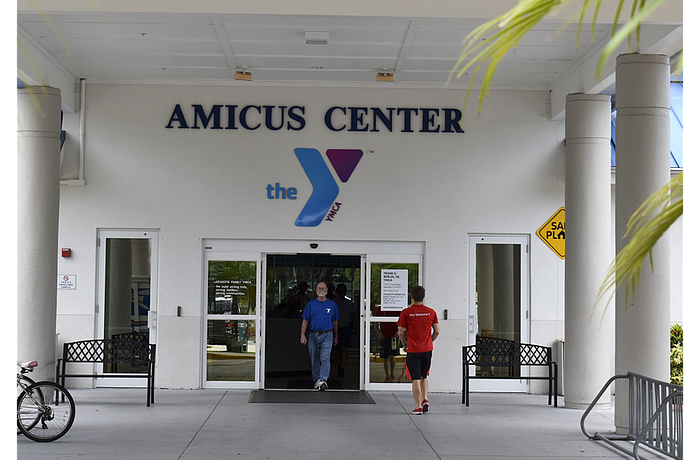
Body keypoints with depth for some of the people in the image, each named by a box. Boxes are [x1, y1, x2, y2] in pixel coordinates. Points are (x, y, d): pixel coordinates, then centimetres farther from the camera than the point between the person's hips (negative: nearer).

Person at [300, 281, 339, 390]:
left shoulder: (332, 304, 7)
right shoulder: (311, 304, 6)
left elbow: (335, 322, 13)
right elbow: (305, 321, 5)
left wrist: (336, 336, 13)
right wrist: (303, 335, -4)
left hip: (327, 335, -1)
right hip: (313, 335, 1)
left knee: (325, 358, -15)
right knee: (315, 360, 7)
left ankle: (323, 380, -22)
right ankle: (316, 380, 18)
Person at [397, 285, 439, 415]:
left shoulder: (406, 313, -7)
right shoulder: (431, 312, 2)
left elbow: (401, 333, -5)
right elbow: (437, 331, 5)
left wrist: (405, 344, 12)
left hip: (413, 350, -3)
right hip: (427, 349, 3)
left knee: (415, 379, 0)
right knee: (424, 376, 20)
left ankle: (418, 407, -2)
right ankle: (425, 399, 5)